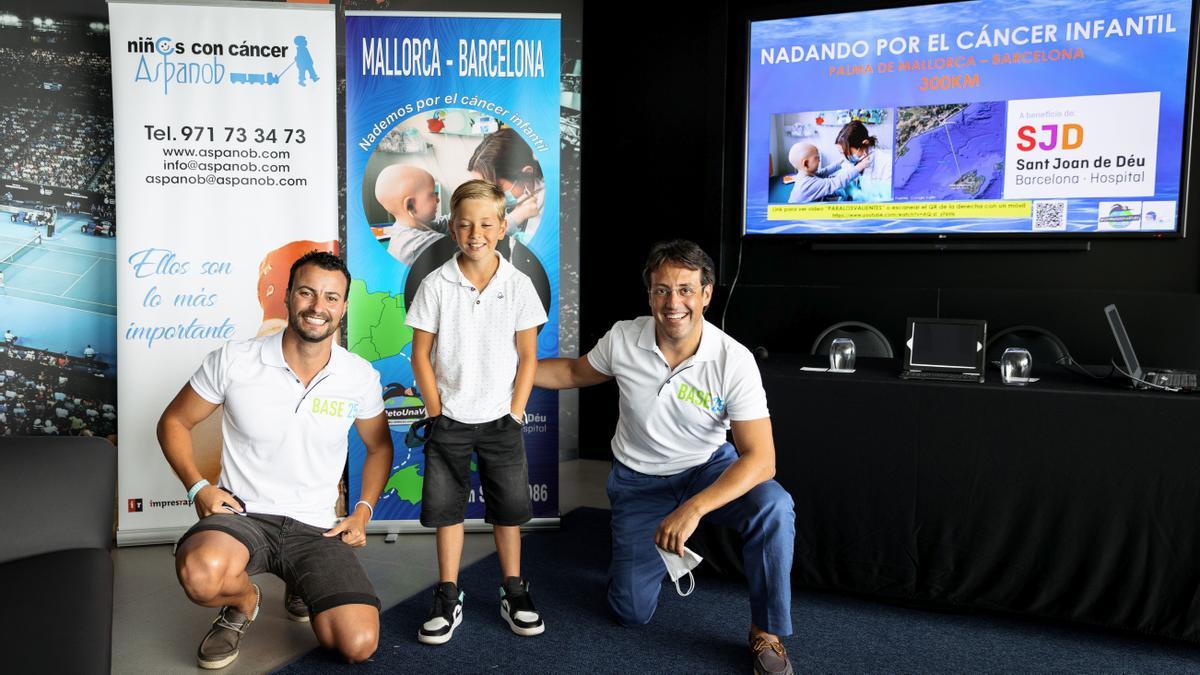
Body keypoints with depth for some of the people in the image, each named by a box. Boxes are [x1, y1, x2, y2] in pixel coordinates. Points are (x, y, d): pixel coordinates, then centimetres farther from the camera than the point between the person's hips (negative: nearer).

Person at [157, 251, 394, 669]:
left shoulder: (361, 378, -4)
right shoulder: (234, 361, -9)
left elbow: (379, 447, 13)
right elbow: (174, 422, 5)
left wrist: (363, 512, 0)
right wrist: (198, 487, -9)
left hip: (315, 527, 1)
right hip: (242, 514, -1)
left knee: (358, 645, -15)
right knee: (201, 575, -37)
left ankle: (303, 589, 20)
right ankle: (244, 601, 3)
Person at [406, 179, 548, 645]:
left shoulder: (518, 285, -4)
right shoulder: (435, 285, -5)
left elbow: (528, 357, 0)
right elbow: (421, 354, -1)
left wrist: (515, 413, -5)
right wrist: (436, 412, -5)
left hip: (501, 420, 0)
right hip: (449, 421, 0)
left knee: (509, 507, 10)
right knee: (447, 508, 7)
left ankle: (513, 592, 26)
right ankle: (448, 599, 20)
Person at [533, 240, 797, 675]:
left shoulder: (734, 361, -24)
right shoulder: (623, 339, -16)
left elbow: (760, 457, -28)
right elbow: (574, 372, 6)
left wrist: (692, 509, -40)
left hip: (709, 468, -1)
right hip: (639, 481, 2)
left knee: (774, 507, -33)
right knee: (632, 611, 0)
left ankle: (766, 633, -11)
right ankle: (640, 543, 34)